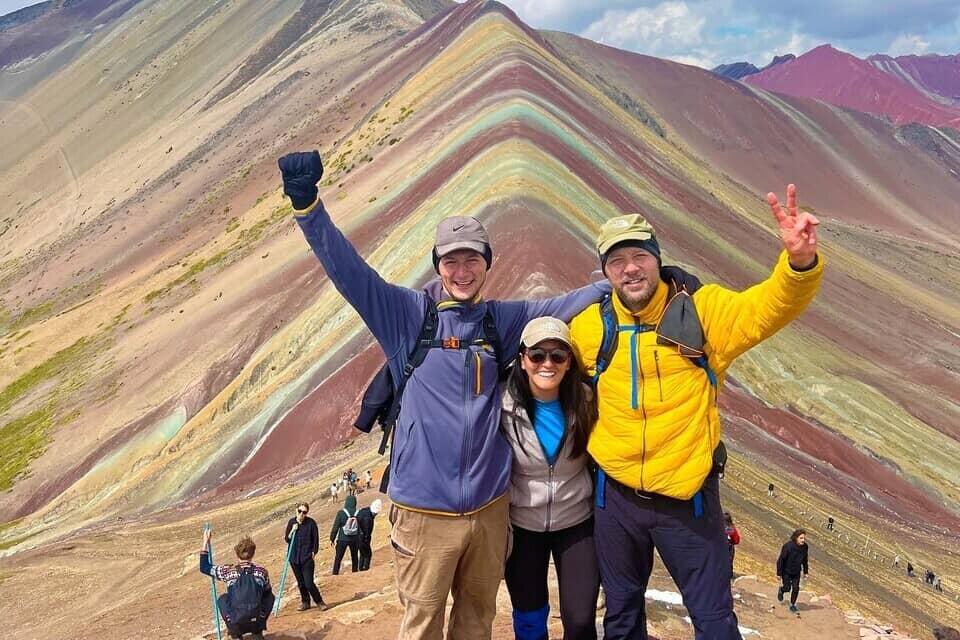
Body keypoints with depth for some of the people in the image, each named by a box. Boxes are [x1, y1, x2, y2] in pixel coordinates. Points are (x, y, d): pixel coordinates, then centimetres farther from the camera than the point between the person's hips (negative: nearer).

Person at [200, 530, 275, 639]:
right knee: (270, 597, 26)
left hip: (235, 624, 0)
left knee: (222, 599, 29)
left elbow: (204, 568, 9)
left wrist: (205, 543, 13)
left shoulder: (228, 571, -3)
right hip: (256, 623, 0)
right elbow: (267, 592, 20)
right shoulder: (262, 571, 1)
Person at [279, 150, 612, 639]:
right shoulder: (408, 314, -3)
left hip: (488, 507, 4)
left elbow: (559, 307, 13)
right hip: (425, 510, -3)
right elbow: (347, 269, -11)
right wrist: (306, 203, -22)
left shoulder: (500, 321, 8)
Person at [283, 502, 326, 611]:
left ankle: (320, 602, 9)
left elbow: (315, 540, -2)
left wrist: (313, 554, -7)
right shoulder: (292, 522, 2)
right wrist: (292, 531, -12)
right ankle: (305, 602, 29)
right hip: (294, 557, 4)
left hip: (307, 557, -4)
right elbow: (287, 539, 5)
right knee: (300, 583, 13)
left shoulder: (311, 523, -8)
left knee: (309, 583, -9)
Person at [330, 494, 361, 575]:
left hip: (342, 539, -2)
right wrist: (359, 539, 14)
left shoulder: (341, 513, -12)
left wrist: (332, 539, 3)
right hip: (354, 540, 2)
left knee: (337, 559, 7)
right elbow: (361, 528, 1)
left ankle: (335, 574, 5)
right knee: (354, 558, 17)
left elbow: (335, 527, -8)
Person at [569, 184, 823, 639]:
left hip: (688, 495, -2)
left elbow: (768, 306, -25)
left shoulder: (701, 311, -9)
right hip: (616, 496, 3)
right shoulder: (589, 328, -3)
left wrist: (799, 260, -44)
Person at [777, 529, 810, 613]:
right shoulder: (788, 546, -30)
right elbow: (781, 560, -22)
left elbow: (804, 560, 4)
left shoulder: (805, 547, -13)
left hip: (796, 572, 4)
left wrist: (805, 572, 10)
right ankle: (781, 590, 37)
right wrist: (779, 573, -18)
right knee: (787, 588, 1)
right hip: (786, 571, -4)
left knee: (796, 588, 3)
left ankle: (792, 605, 23)